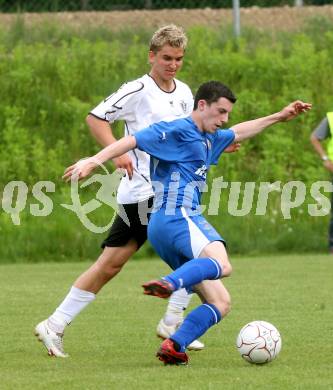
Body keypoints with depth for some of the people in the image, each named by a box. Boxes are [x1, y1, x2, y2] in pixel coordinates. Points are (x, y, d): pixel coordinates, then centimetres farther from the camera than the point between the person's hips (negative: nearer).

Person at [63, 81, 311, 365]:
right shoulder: (178, 130, -2)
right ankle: (169, 284, -61)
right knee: (221, 265, -37)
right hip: (176, 216, -10)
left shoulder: (209, 139, 27)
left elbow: (239, 132, 46)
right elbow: (133, 140, -12)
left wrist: (279, 117, 50)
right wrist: (94, 161, -24)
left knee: (220, 303, 3)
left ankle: (174, 347, -14)